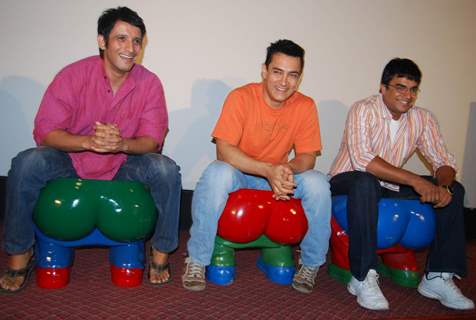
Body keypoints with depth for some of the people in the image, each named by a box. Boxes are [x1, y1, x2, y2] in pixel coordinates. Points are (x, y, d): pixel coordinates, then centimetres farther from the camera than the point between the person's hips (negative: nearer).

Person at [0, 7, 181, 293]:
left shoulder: (150, 83, -9)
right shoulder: (73, 75, -11)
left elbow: (152, 139, -11)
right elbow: (45, 131, -15)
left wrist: (121, 144, -33)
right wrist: (88, 142, -34)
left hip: (124, 166, 1)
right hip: (71, 161, 0)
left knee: (166, 170, -26)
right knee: (26, 164, -27)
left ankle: (161, 254, -8)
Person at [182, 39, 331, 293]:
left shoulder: (305, 106, -8)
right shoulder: (241, 97, -17)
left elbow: (307, 156, -6)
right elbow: (224, 149, -24)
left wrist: (288, 168, -31)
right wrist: (268, 170, -36)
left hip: (278, 175, 3)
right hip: (238, 173, -2)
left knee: (317, 183, -23)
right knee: (217, 173, -35)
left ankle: (311, 264, -1)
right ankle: (197, 261, -20)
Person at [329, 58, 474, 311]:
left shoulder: (423, 118, 0)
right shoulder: (363, 110, -17)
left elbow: (444, 161, -1)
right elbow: (361, 159, -31)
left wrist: (443, 185, -25)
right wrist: (414, 180, -35)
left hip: (391, 185, 6)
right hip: (349, 181, -6)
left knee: (454, 190, -6)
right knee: (366, 182, -39)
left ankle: (437, 277, -6)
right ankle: (363, 278, -29)